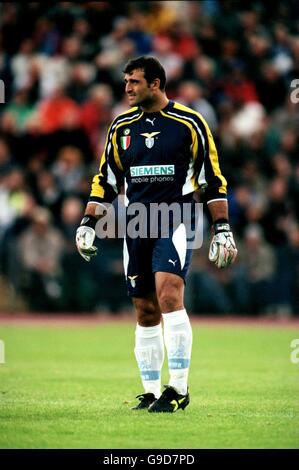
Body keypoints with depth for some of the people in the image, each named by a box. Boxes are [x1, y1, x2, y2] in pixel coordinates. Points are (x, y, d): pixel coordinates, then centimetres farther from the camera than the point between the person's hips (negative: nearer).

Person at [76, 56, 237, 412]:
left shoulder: (188, 123, -1)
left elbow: (212, 179, 1)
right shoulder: (121, 127, 12)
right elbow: (106, 180, 18)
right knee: (145, 312, 5)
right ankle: (151, 392, 13)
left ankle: (179, 388, -19)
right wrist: (87, 224, 10)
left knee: (168, 295, -22)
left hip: (175, 221, -5)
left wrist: (222, 229, -3)